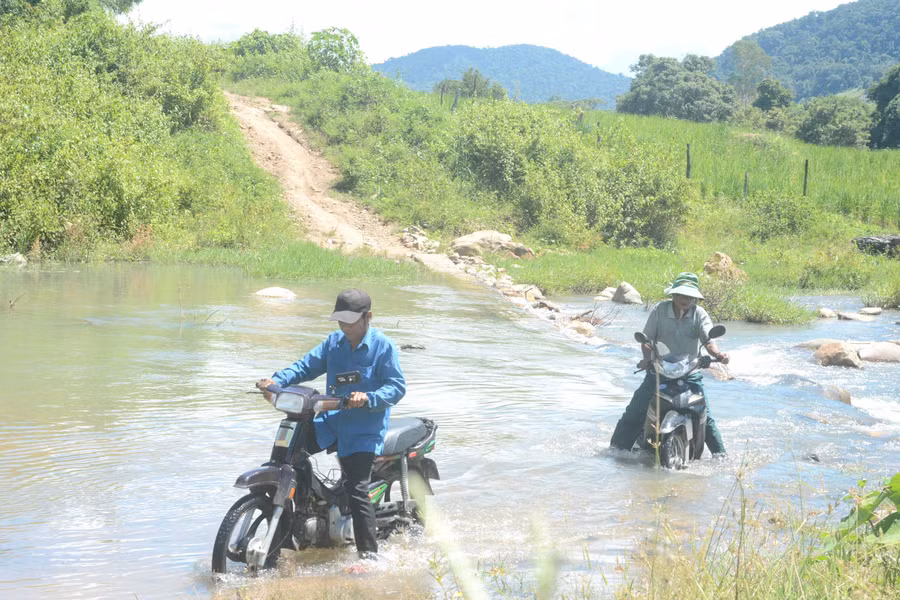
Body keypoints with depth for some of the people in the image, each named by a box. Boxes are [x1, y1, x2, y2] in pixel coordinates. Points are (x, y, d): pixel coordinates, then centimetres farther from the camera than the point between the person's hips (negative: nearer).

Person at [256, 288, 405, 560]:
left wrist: (368, 398, -31)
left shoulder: (383, 347, -8)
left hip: (365, 428, -6)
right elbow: (308, 365, 7)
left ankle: (369, 554, -11)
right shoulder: (334, 342, 9)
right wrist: (278, 380, -11)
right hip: (331, 420, 6)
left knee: (356, 490, -15)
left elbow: (397, 386, -13)